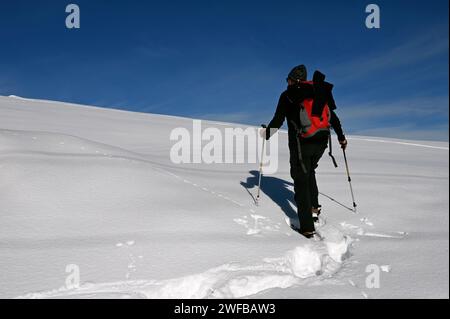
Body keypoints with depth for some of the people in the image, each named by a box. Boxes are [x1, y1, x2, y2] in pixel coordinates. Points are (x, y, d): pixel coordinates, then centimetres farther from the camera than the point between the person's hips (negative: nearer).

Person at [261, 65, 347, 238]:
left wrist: (267, 133, 13)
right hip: (321, 142, 5)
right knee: (309, 172, 31)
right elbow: (333, 116, 20)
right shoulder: (319, 92, 14)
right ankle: (314, 206, 33)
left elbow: (278, 120, -4)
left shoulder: (288, 95, 0)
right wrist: (341, 137, 31)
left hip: (301, 143, -5)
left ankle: (307, 228, -2)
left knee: (301, 181, 1)